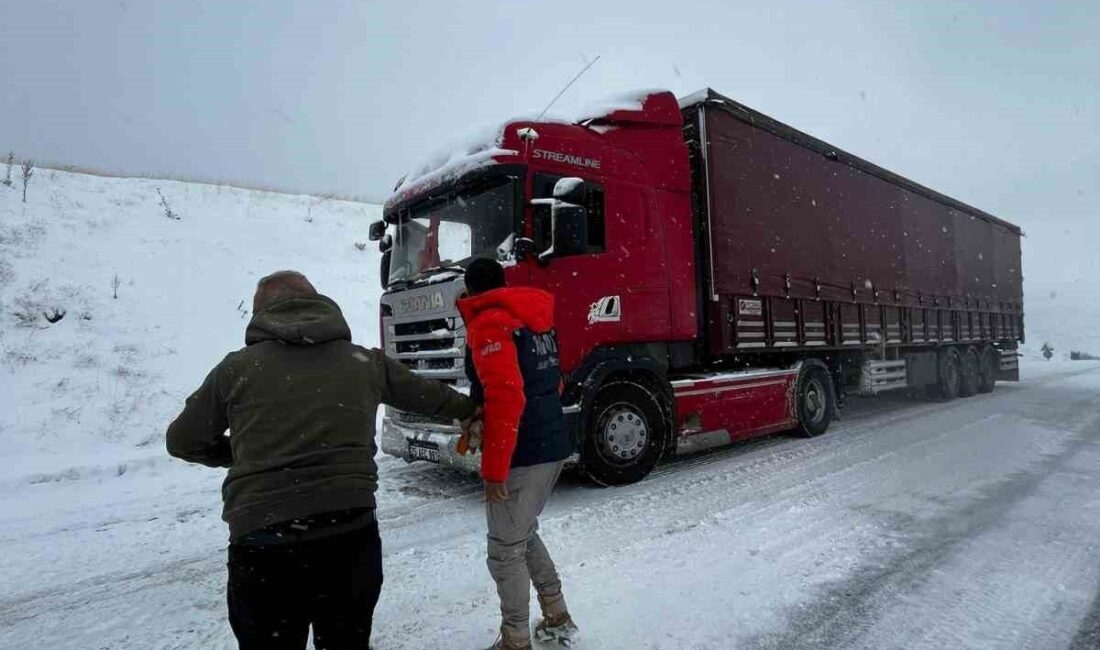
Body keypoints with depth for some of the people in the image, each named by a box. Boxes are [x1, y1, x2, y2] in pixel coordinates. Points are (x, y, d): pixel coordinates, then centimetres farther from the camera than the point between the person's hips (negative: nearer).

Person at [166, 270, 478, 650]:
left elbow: (183, 442, 16)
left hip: (263, 543, -1)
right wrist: (469, 410, 43)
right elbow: (425, 394, 25)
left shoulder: (237, 367, 4)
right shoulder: (364, 361, 10)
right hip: (350, 536, 2)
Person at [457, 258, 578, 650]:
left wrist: (493, 468, -20)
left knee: (505, 551, 5)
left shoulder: (489, 324, -13)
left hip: (522, 456, -9)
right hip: (554, 447, 9)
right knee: (523, 535, 24)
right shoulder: (536, 320, 13)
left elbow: (506, 399, -23)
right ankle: (557, 618, 33)